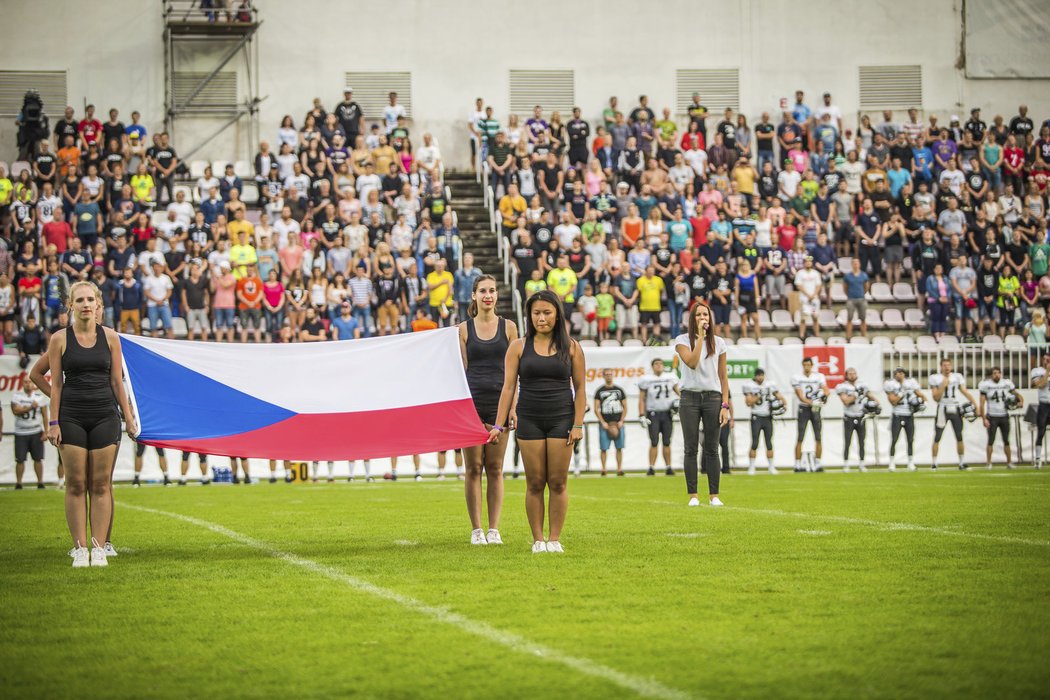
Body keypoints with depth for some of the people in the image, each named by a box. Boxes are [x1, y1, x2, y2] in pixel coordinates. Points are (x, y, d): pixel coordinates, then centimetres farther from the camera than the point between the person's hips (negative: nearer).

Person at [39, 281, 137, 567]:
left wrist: (129, 417, 5)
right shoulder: (60, 340, 1)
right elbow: (56, 383, 2)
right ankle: (80, 548, 1)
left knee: (101, 485, 0)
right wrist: (53, 422, -3)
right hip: (72, 417, -1)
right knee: (76, 485, -2)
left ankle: (99, 548, 2)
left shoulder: (110, 337, 5)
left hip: (105, 417, 1)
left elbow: (117, 381, 7)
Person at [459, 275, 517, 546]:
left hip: (499, 401, 0)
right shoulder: (464, 329, 6)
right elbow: (461, 370, 5)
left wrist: (513, 406, -3)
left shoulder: (508, 327, 7)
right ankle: (476, 530, 3)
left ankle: (494, 529, 5)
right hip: (472, 401, 0)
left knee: (495, 468, 2)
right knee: (473, 468, 0)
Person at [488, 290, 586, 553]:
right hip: (530, 420, 0)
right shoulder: (519, 347, 4)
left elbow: (580, 388, 5)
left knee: (558, 483, -1)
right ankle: (537, 540, 6)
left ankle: (555, 539, 6)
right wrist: (499, 425, -3)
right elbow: (508, 387, 2)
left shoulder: (571, 347, 4)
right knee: (535, 483, 1)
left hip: (561, 419, 0)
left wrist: (578, 424, -3)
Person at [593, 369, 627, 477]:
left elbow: (625, 407, 11)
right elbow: (596, 409, 2)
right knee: (604, 448, -5)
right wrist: (603, 422, -8)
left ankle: (619, 469, 4)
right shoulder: (600, 391, 4)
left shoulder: (619, 390, 10)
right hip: (605, 423, -2)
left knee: (619, 448, 1)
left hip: (618, 423, 2)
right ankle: (603, 469, -1)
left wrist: (621, 421, -2)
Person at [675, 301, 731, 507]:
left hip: (713, 397, 2)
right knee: (691, 449, -1)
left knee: (712, 449, 1)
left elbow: (723, 375, 9)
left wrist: (725, 405, 2)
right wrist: (700, 337, -16)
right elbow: (692, 363, -17)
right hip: (690, 397, -2)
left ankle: (714, 495, 4)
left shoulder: (718, 343, 9)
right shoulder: (683, 340, 1)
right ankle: (693, 495, 2)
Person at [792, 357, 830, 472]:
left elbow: (826, 389, -8)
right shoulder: (797, 378, -2)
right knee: (800, 439, -5)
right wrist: (811, 403, -25)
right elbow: (800, 396, -10)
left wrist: (824, 395, -32)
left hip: (816, 409, 2)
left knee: (818, 438, 2)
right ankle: (797, 465, -2)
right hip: (803, 409, -2)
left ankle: (817, 464, 9)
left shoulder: (819, 377, 3)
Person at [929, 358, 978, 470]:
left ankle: (962, 463, 10)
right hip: (943, 409, -2)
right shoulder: (935, 379, -2)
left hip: (955, 409, 2)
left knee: (959, 437, 3)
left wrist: (976, 405, -4)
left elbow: (965, 392, 5)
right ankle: (934, 464, 5)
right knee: (937, 438, -1)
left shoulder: (957, 377, 6)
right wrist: (943, 385, -15)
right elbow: (936, 398, -7)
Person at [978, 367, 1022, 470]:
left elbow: (1017, 394, 12)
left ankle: (1009, 462, 14)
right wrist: (984, 419, -13)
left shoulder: (1007, 384, 2)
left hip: (1004, 416, 3)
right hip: (992, 417, -3)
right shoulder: (986, 385, -8)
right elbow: (982, 404, -8)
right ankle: (989, 463, 1)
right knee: (991, 441, -4)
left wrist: (1021, 401, -11)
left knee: (1006, 441, 8)